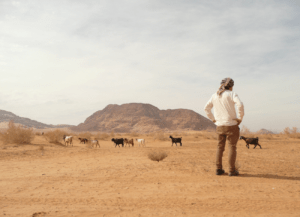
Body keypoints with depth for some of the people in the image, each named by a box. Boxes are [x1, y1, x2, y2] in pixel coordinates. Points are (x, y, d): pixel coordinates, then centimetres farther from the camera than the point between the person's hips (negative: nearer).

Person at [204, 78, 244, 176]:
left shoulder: (215, 95, 10)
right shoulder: (232, 94, -5)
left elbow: (206, 108, 11)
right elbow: (240, 105, -21)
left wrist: (213, 119, 12)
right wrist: (240, 118, -11)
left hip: (219, 126, 5)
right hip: (231, 125, -4)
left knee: (220, 147, 13)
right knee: (232, 147, 3)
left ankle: (219, 169, 14)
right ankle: (232, 170, 5)